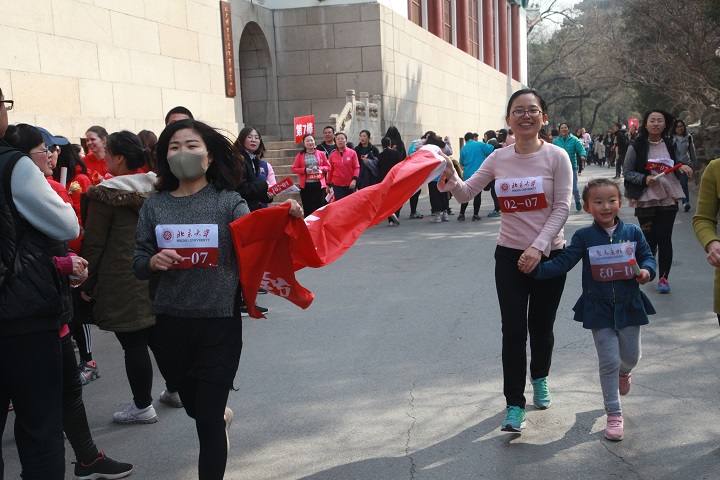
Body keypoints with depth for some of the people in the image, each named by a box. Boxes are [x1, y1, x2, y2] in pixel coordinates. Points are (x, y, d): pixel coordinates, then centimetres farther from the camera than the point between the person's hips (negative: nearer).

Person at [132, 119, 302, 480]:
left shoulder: (229, 202, -5)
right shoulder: (154, 206, 3)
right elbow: (138, 265, 6)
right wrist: (153, 262, -17)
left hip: (219, 323, -4)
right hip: (171, 324, 4)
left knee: (207, 421, 0)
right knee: (193, 406, 25)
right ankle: (222, 415, 59)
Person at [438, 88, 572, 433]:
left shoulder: (556, 156, -7)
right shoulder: (498, 158, 1)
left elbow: (562, 208, -11)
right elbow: (466, 193, 1)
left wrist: (538, 247, -22)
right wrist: (451, 179, -22)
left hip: (548, 255, -1)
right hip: (509, 255, 1)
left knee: (541, 327, 12)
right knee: (513, 330, -4)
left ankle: (539, 378, 42)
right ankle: (514, 405, 6)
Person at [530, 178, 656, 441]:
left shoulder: (633, 232, -3)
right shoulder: (583, 237, -7)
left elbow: (648, 256, 5)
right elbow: (562, 263, -9)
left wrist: (646, 270, -17)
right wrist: (536, 268, -21)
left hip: (629, 306, 2)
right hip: (599, 309, -2)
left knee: (631, 356, 17)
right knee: (609, 362, 1)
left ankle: (624, 371, 55)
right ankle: (613, 414, 15)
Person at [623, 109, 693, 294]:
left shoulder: (669, 145, 6)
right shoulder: (636, 147, -7)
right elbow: (627, 173, -5)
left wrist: (682, 167, 0)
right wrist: (644, 178, -21)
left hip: (668, 199, 3)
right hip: (646, 200, -2)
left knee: (664, 239, 0)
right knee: (649, 239, 6)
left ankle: (663, 277, 9)